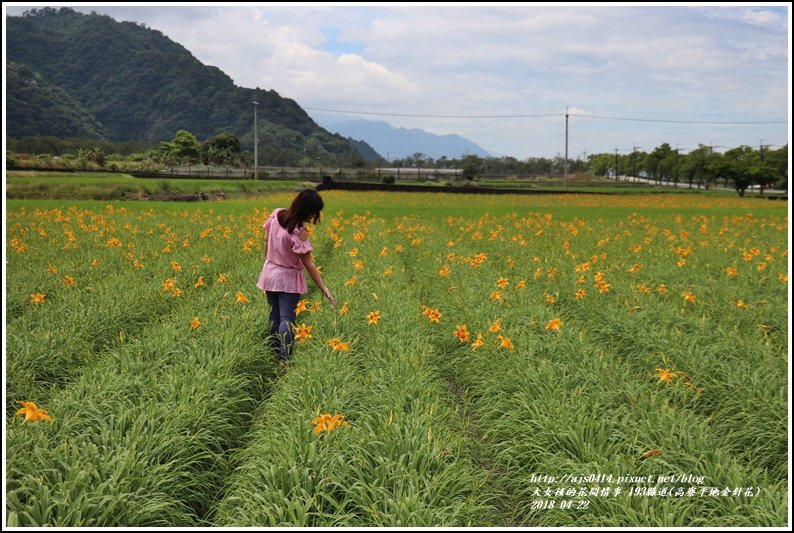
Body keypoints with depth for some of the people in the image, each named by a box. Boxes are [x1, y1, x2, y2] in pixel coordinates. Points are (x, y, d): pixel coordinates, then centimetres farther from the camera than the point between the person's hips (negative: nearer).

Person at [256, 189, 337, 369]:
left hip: (269, 275, 7)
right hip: (288, 279, -6)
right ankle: (284, 360, -13)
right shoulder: (299, 232, -26)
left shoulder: (276, 215, -8)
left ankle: (275, 354, 21)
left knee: (274, 317, 13)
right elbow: (308, 264, -23)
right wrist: (325, 290, -19)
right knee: (287, 319, -5)